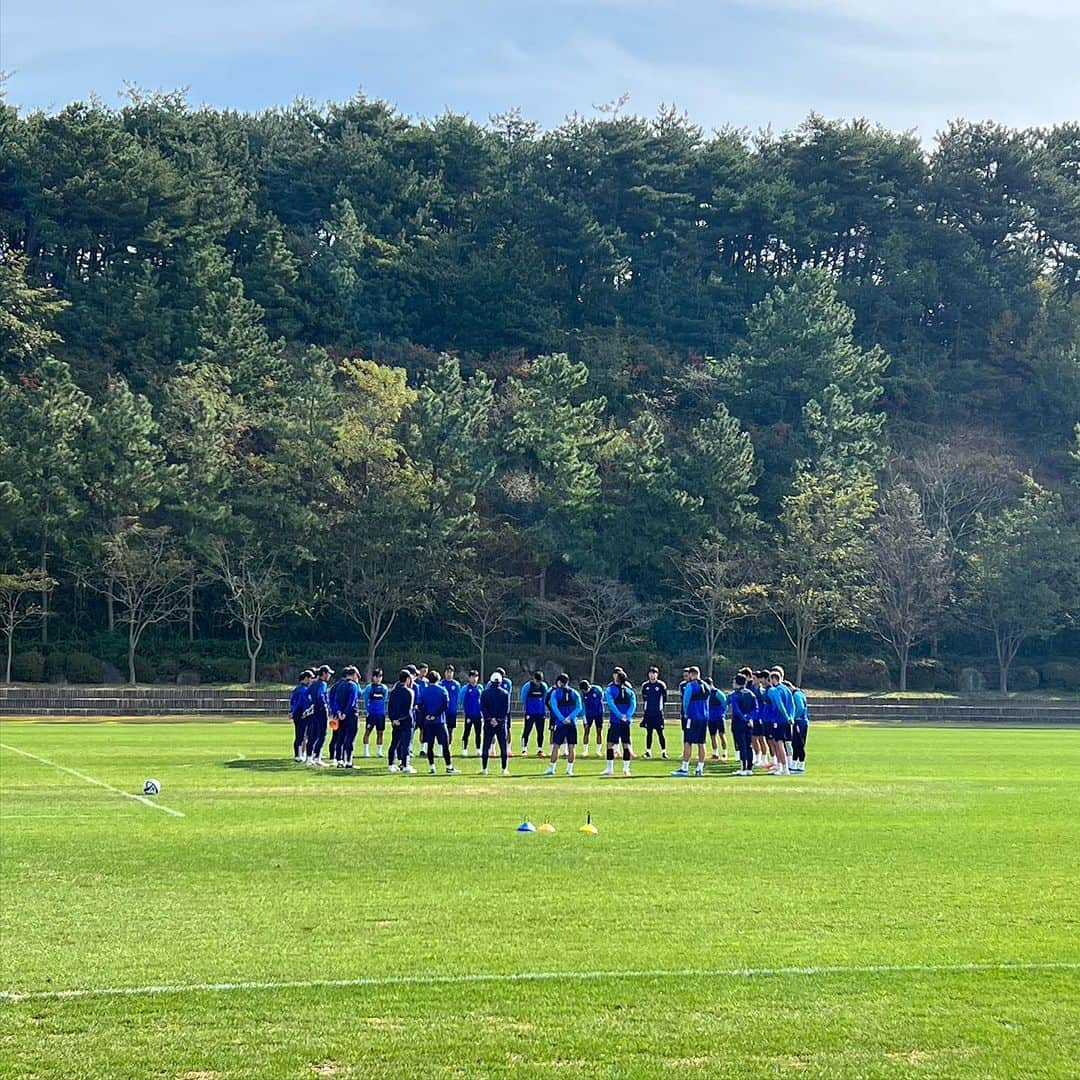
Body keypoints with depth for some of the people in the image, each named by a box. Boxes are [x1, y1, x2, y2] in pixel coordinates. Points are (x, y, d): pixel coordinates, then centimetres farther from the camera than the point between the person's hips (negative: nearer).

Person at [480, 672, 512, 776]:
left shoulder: (485, 693, 0)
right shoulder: (505, 693, 1)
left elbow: (482, 708, -7)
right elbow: (506, 710, -4)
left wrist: (491, 719, -10)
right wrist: (498, 719, -7)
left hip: (488, 722, 0)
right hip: (502, 722, 0)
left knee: (486, 746, 7)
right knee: (503, 747, 6)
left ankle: (484, 768, 6)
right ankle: (504, 769, 6)